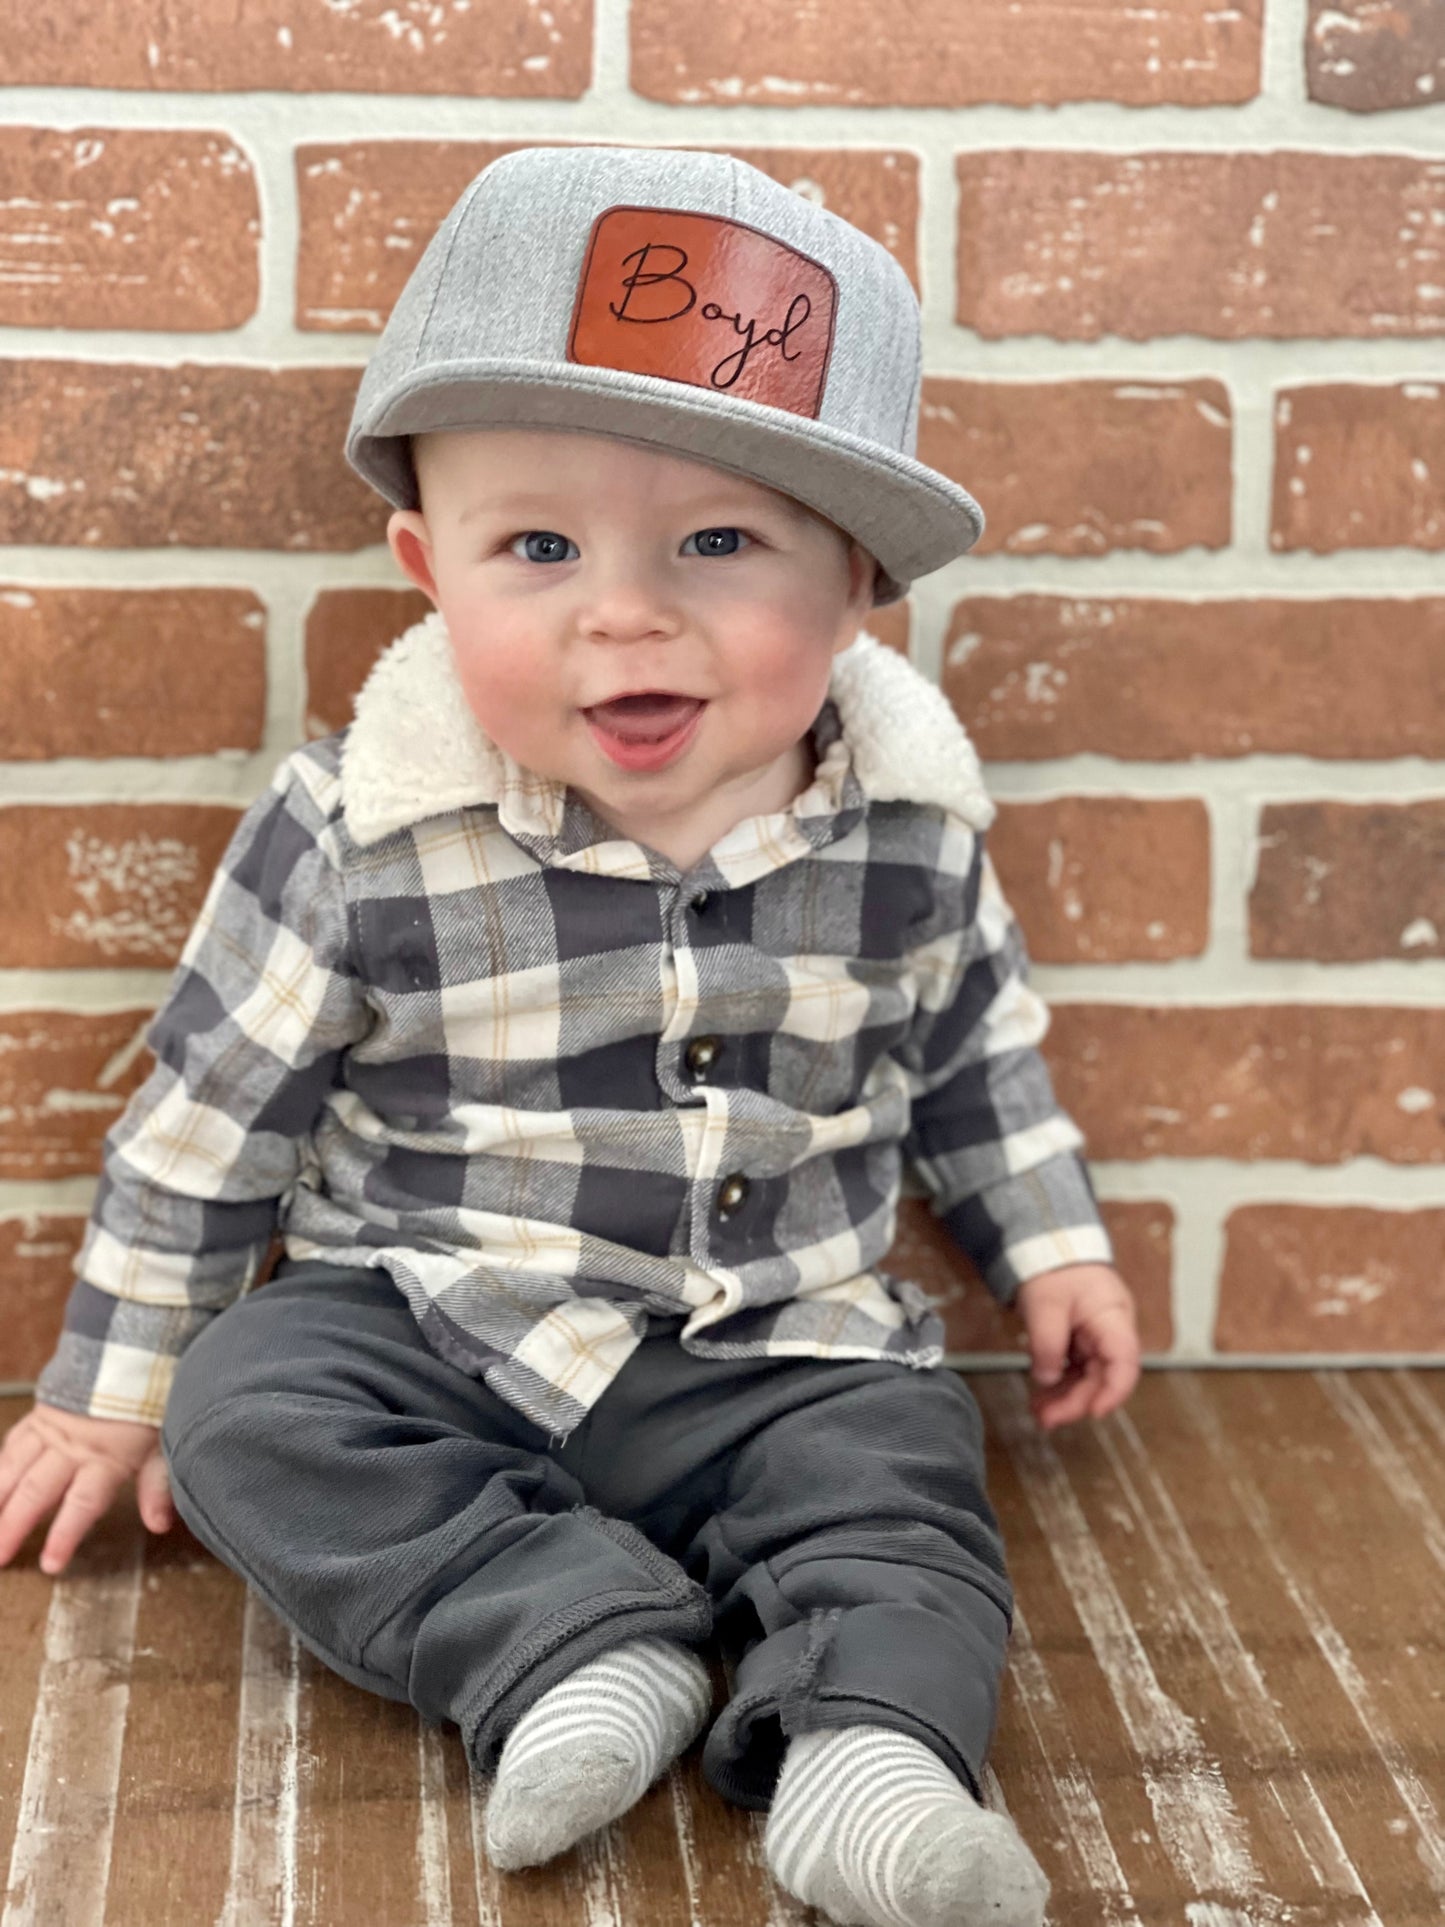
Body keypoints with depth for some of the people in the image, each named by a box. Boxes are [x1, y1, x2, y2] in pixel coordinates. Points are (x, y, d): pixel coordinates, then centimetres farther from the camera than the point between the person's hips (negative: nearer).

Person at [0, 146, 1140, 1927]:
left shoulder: (908, 829, -9)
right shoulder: (362, 834, -16)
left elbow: (971, 1046, 12)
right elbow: (213, 1111, -4)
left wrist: (1048, 1247, 17)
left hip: (784, 1354, 1)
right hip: (433, 1327, -1)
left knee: (899, 1481, -23)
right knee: (245, 1410, -24)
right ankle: (578, 1638, -29)